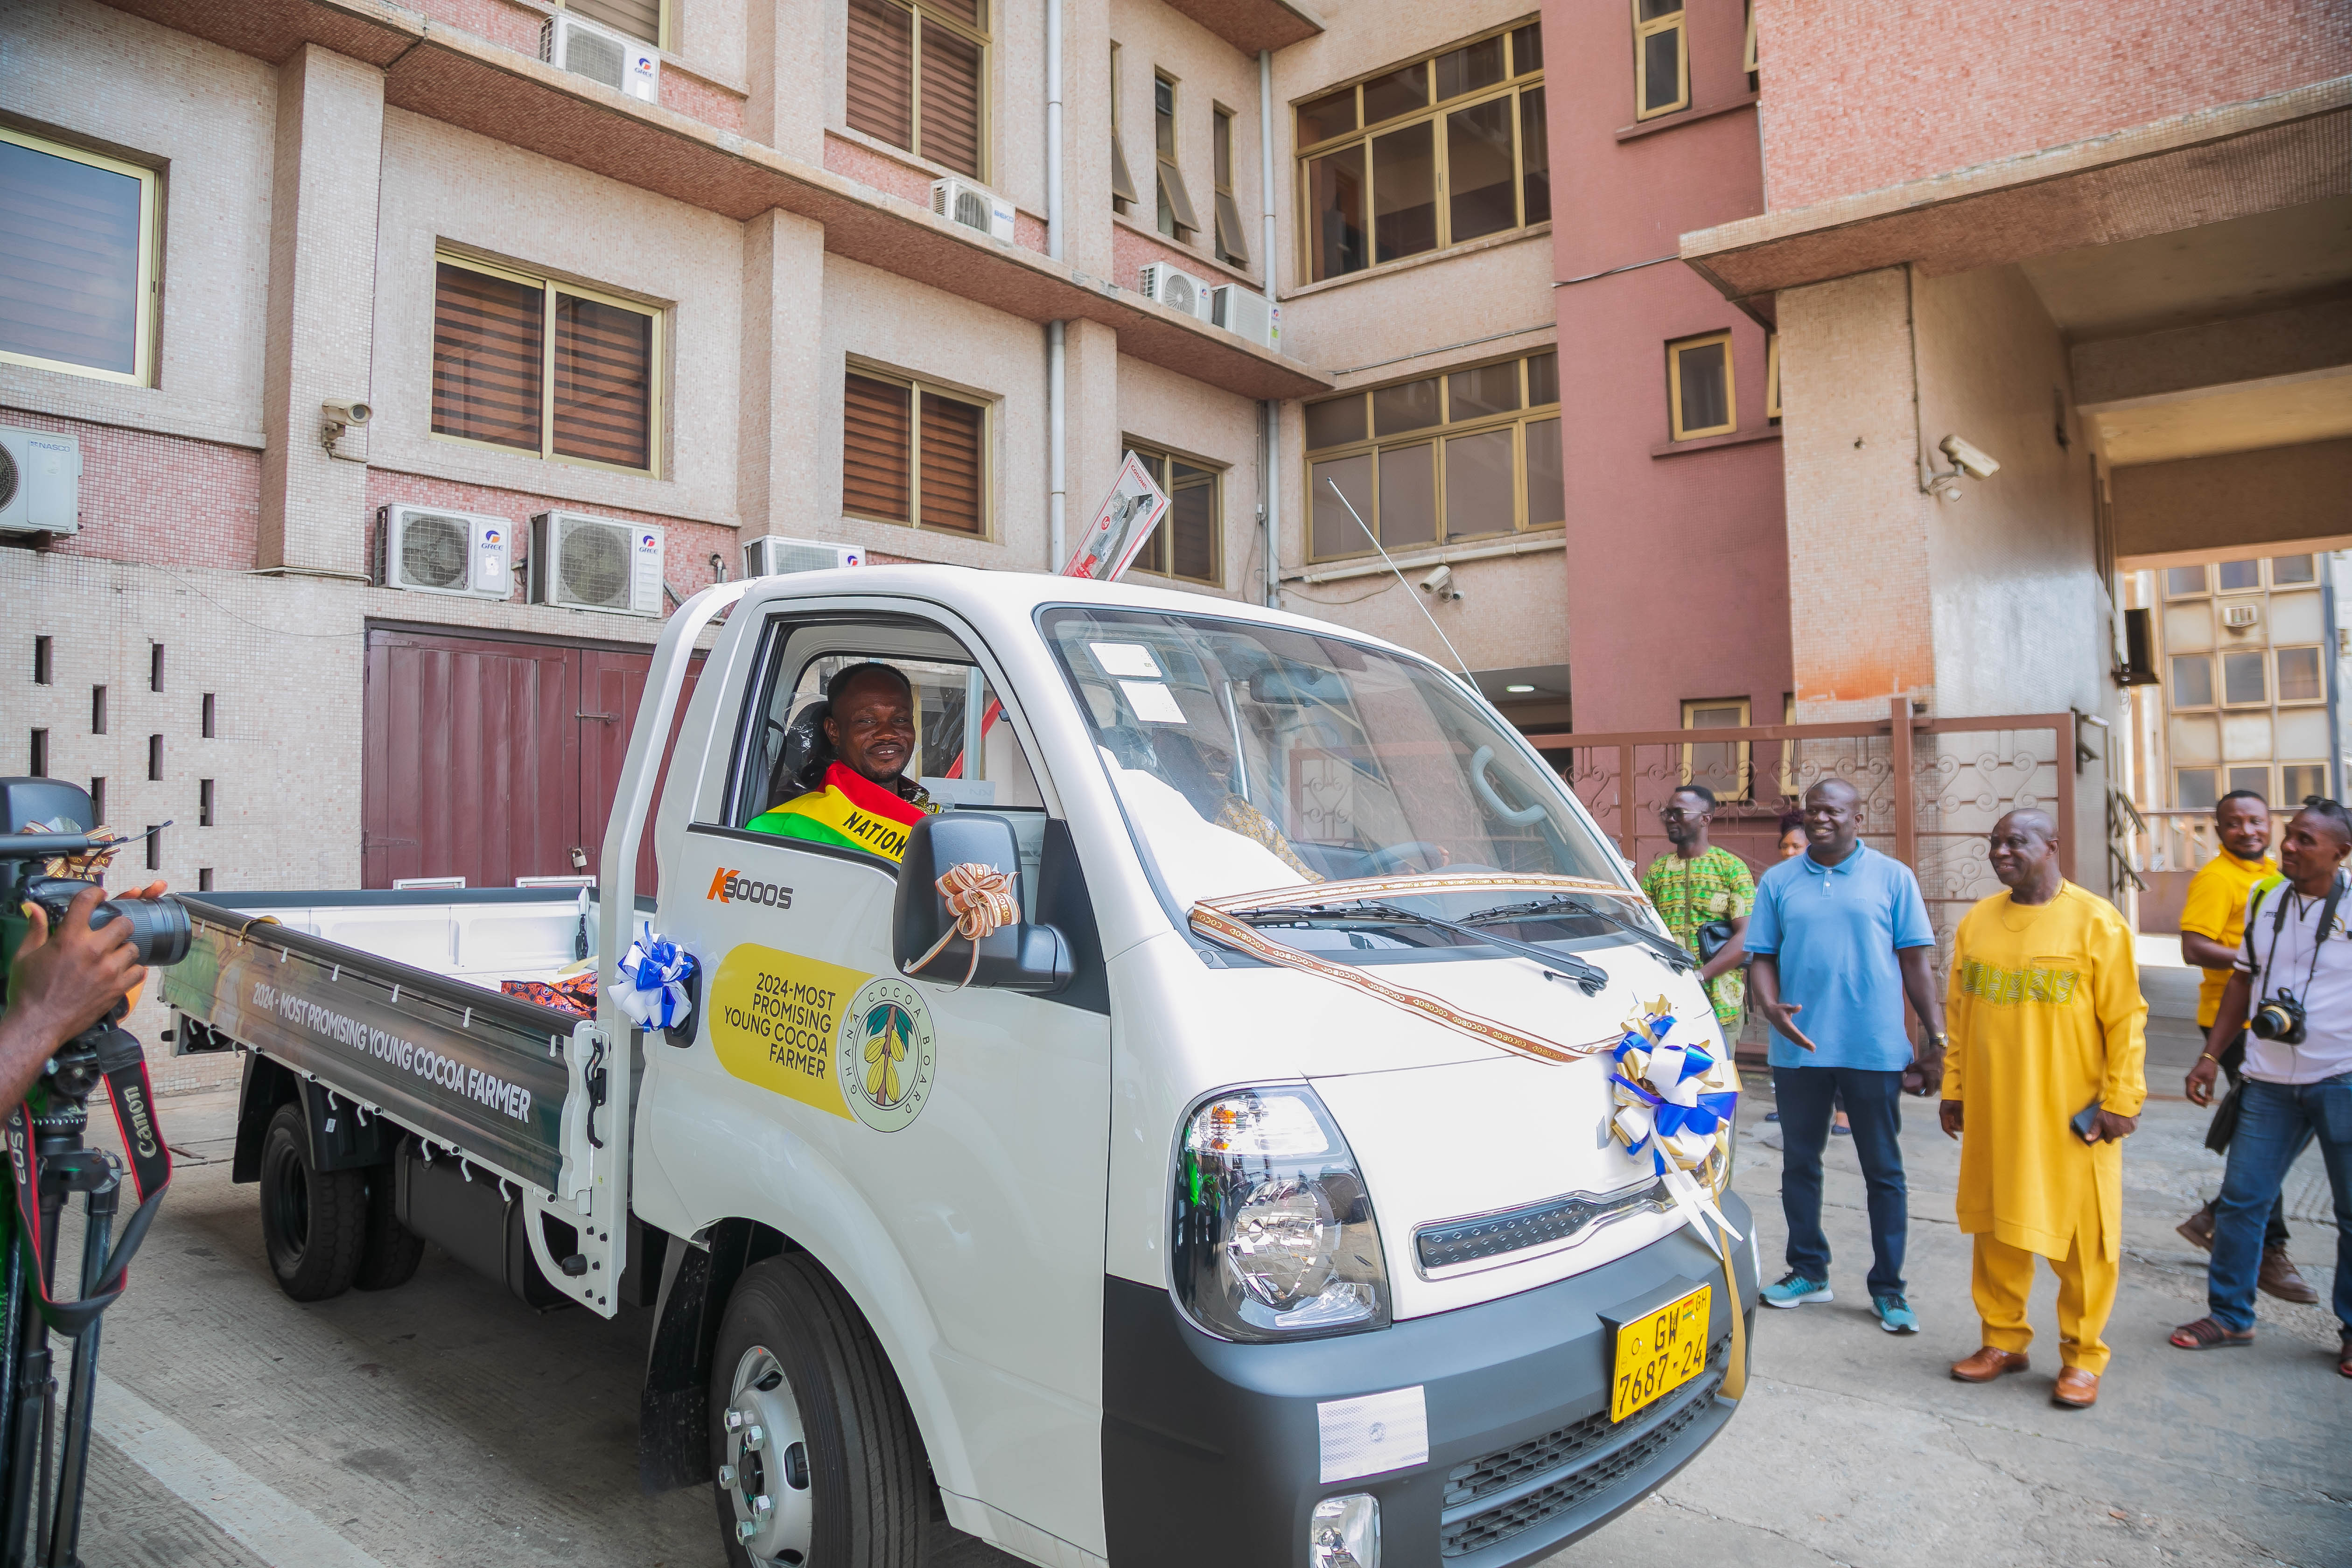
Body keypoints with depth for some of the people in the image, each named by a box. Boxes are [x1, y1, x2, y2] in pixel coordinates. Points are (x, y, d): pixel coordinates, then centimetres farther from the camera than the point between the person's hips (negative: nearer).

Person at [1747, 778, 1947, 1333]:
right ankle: (1808, 1271, 26)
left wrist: (1937, 1038, -2)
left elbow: (1916, 960, 3)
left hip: (1875, 1049, -2)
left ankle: (1888, 1288, 18)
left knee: (1884, 1170, 6)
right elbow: (1761, 956, 5)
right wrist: (1771, 1007, -15)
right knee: (1800, 1162, 11)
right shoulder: (1777, 882, 6)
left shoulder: (1892, 878, 3)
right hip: (1798, 1048, 2)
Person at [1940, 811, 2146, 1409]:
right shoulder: (1978, 922, 7)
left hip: (2071, 1114, -4)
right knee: (1996, 1229, 11)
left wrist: (2121, 1100, -10)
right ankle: (2003, 1340, 26)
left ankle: (2083, 1357, 20)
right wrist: (1954, 1089, 10)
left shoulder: (2096, 921, -6)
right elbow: (1960, 1015, 12)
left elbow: (2125, 1017, -6)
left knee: (2083, 1237, 4)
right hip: (1992, 1110, 4)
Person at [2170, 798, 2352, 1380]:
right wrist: (2210, 1056, 9)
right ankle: (2229, 1316, 18)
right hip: (2270, 1080, 4)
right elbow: (2243, 983, 14)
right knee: (2240, 1198, 5)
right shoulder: (2264, 902, 7)